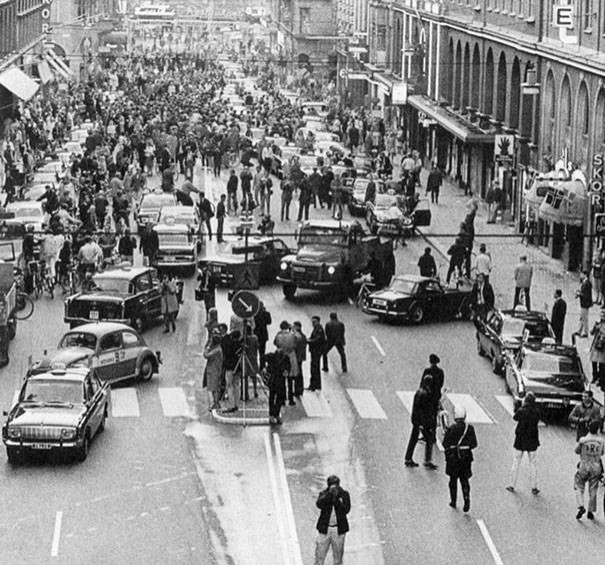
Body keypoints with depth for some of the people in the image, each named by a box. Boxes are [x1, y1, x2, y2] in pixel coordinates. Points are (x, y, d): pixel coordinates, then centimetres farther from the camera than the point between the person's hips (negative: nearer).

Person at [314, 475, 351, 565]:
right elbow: (319, 504, -22)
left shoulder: (344, 494, -3)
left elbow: (346, 509, -16)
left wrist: (336, 499, -23)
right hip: (324, 529, 0)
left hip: (339, 530, 0)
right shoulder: (324, 494, -2)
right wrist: (330, 493, -29)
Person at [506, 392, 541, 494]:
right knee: (532, 463, 9)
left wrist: (521, 406, 7)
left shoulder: (521, 410, -15)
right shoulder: (537, 411, -10)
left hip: (520, 440, -1)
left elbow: (515, 417, 2)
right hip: (532, 440, 1)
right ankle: (534, 487, 10)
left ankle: (512, 485, 13)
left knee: (516, 462, 10)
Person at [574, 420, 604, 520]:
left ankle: (581, 506, -8)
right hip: (596, 467, 2)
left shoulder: (583, 440, -12)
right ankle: (591, 511, 15)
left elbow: (577, 451, 3)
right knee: (593, 491, 12)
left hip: (584, 466, -2)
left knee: (579, 487, 12)